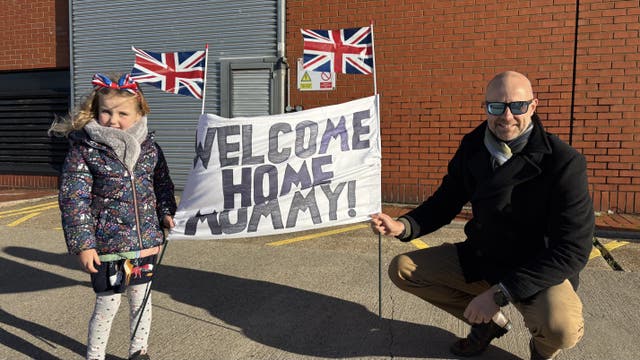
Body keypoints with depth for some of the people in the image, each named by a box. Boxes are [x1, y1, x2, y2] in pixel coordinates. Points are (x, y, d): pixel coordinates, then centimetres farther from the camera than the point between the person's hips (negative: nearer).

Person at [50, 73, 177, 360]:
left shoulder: (149, 147, 2)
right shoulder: (83, 149, -10)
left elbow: (162, 185, 15)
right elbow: (73, 199, -11)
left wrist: (166, 213, 2)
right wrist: (82, 244, -14)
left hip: (146, 241, 4)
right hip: (107, 245, -4)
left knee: (141, 299, 17)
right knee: (108, 304, 6)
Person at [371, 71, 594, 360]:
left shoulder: (563, 163, -21)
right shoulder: (473, 147, -5)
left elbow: (573, 250, -23)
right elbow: (445, 202, 4)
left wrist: (501, 292, -29)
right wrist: (402, 226, -18)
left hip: (536, 271, -5)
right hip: (479, 258, 5)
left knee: (561, 328, -36)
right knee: (402, 269, -2)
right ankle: (490, 321, 14)